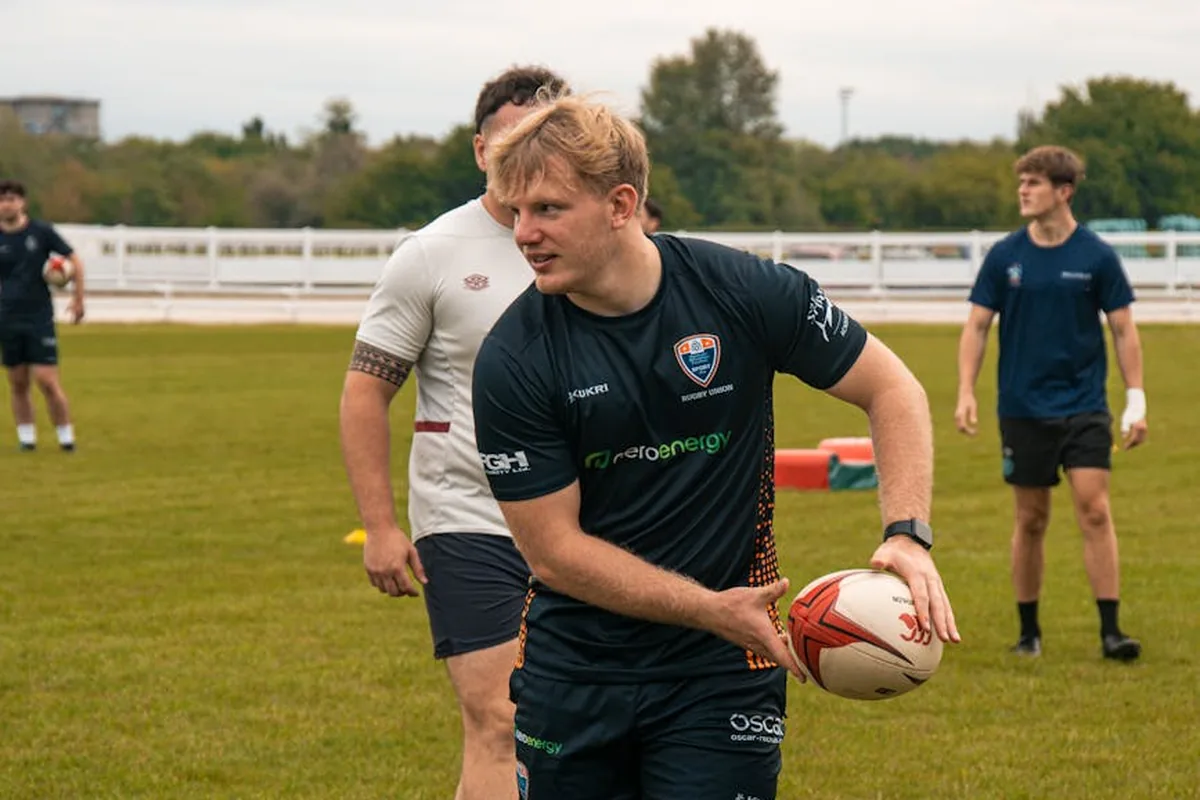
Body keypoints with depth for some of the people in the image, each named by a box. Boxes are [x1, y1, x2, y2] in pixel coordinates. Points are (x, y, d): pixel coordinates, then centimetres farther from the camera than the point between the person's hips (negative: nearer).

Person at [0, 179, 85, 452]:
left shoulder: (41, 231, -2)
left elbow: (74, 260, 5)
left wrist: (78, 299, 1)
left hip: (40, 317, -2)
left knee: (47, 381, -8)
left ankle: (66, 436, 3)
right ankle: (26, 437, 15)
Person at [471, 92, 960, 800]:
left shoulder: (744, 292, -11)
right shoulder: (512, 360, -13)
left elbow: (892, 388, 0)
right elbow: (553, 550, -12)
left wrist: (909, 536, -14)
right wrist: (711, 608, -19)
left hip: (723, 671, -1)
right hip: (569, 669, 1)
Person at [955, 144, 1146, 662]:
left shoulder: (1097, 256, -3)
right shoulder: (1004, 256, 0)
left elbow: (1124, 330, 1)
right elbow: (977, 326, 4)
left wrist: (1135, 400, -4)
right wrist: (966, 392, -7)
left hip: (1084, 406, -1)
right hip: (1023, 410, 1)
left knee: (1094, 511, -12)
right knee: (1031, 521, 6)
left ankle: (1110, 630, -9)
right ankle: (1028, 632, 17)